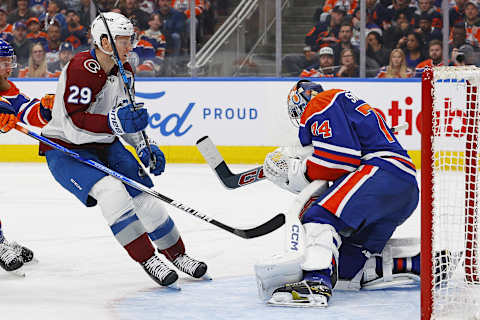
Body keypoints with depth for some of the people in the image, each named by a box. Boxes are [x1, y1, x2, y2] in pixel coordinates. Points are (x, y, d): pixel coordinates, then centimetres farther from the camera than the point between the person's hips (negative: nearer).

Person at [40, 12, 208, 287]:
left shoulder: (125, 71, 2)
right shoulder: (81, 69, -26)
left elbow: (126, 116, 17)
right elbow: (74, 125, -33)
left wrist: (145, 146, 2)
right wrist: (115, 122, -44)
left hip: (105, 146, 8)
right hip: (65, 149, -8)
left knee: (143, 194, 0)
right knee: (110, 190, -29)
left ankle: (177, 254, 20)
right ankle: (147, 260, -22)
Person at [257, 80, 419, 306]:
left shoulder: (322, 103, 3)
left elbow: (340, 156, -11)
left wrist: (299, 171, -1)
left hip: (383, 171, -10)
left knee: (320, 217, -21)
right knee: (348, 266, 7)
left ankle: (316, 283, -43)